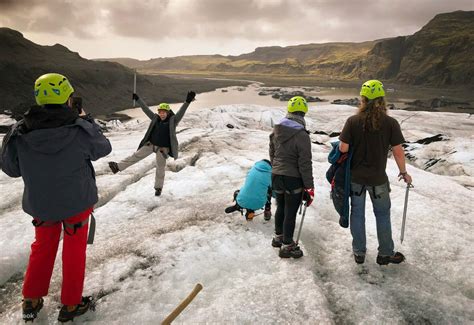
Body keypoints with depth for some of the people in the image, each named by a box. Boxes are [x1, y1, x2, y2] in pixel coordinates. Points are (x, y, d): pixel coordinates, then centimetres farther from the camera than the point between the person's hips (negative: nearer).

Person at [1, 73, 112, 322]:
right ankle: (70, 305, 29)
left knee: (42, 247, 26)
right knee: (74, 250, 17)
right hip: (77, 202, -2)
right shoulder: (81, 131, -24)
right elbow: (103, 148, -3)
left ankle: (31, 302, 36)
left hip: (39, 204, 3)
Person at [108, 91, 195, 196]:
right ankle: (118, 167, 4)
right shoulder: (156, 118, 3)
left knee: (160, 168, 7)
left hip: (163, 149, -3)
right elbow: (146, 109, 9)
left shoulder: (173, 120, -9)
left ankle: (158, 187, 23)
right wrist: (138, 99, 12)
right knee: (136, 156, 1)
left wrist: (187, 102, -37)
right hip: (150, 144, 3)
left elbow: (181, 112, -23)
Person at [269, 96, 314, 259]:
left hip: (276, 176, 7)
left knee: (280, 207, 22)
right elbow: (305, 164, -18)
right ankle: (287, 246, 16)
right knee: (290, 212, 5)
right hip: (293, 179, -6)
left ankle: (278, 237, 39)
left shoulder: (276, 131, 1)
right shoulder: (301, 135, -20)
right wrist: (309, 186, -11)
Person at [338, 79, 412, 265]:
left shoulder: (353, 121, -12)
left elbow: (343, 148, -13)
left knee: (357, 213, 14)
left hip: (355, 177, 1)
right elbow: (398, 152, -8)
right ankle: (385, 254, 27)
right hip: (378, 179, 0)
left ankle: (359, 253, 25)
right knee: (383, 214, 16)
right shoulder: (390, 123, -12)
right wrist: (404, 172, 7)